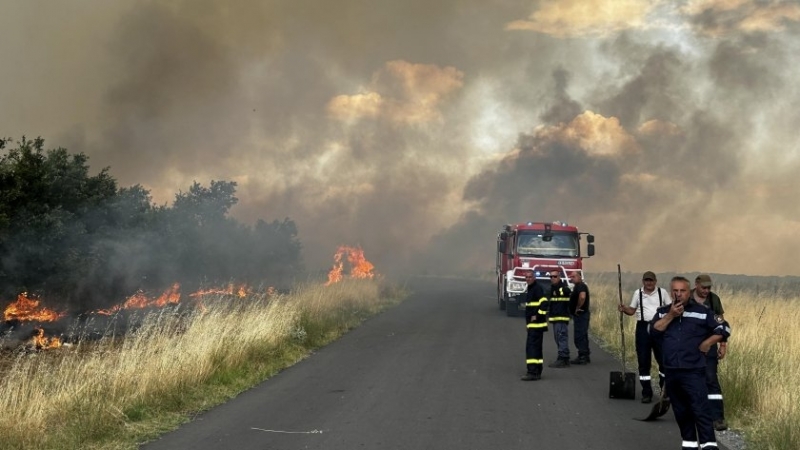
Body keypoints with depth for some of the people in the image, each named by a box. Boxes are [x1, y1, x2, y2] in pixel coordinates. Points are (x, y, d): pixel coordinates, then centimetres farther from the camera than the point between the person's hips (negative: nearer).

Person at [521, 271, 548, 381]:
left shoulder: (538, 288, -13)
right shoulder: (530, 289, 18)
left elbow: (544, 303, -24)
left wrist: (537, 316, -23)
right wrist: (528, 322, 23)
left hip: (536, 324, -11)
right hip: (532, 324, 11)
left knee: (532, 347, -14)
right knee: (537, 348, 14)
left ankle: (532, 372, -17)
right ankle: (537, 372, 20)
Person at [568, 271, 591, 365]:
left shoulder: (581, 286, -16)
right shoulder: (577, 286, 17)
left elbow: (582, 297, -35)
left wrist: (578, 308, -24)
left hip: (580, 315, -11)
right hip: (580, 315, 11)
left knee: (579, 336, -9)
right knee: (582, 336, 15)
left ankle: (582, 356, -7)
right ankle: (585, 356, 21)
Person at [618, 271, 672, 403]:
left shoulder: (662, 292, 3)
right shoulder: (637, 293, 7)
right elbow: (632, 310, 11)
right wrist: (624, 309, -9)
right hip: (643, 327, 2)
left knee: (663, 359, 2)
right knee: (643, 361, 2)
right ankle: (646, 393, 10)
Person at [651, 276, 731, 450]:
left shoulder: (701, 312, -2)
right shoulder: (663, 312, 9)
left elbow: (724, 328, 0)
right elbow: (654, 331, -6)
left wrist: (706, 344, -7)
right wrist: (671, 316, -14)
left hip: (693, 371, -4)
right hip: (671, 371, 4)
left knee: (701, 410, -12)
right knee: (681, 411, 13)